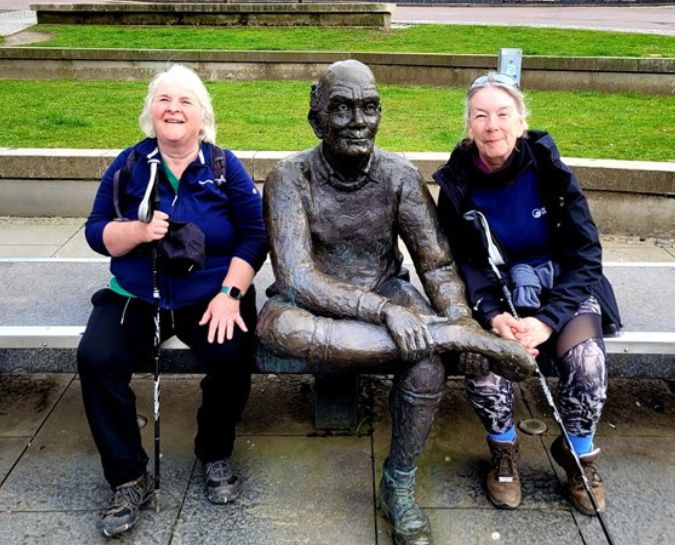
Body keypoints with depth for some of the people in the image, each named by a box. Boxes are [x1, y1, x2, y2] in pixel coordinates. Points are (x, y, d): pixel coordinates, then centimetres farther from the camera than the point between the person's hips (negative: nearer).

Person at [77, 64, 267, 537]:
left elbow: (255, 236, -4)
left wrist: (230, 294, -16)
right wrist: (138, 230, -18)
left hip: (211, 296, -1)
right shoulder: (129, 165, 4)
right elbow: (96, 233, 4)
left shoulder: (225, 166, 1)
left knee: (231, 356, -29)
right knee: (95, 359, -23)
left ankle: (216, 455, 2)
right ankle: (130, 479, -6)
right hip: (135, 297, 2)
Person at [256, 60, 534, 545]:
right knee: (276, 324, -37)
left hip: (386, 294, 2)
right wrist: (383, 311, -36)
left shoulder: (399, 175, -7)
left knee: (427, 362, -31)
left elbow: (438, 264, -5)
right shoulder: (290, 178, -15)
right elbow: (297, 279, -25)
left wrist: (463, 321, -25)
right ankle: (443, 334, -33)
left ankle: (399, 488, -6)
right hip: (317, 303, -1)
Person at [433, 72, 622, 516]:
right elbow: (460, 261, -5)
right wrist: (491, 314, -25)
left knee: (586, 361, -28)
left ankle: (580, 454, 5)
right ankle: (504, 450, 4)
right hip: (492, 291, 1)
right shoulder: (458, 181, -10)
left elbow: (585, 255, -12)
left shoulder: (549, 171, -15)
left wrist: (548, 319, -26)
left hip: (563, 287, 0)